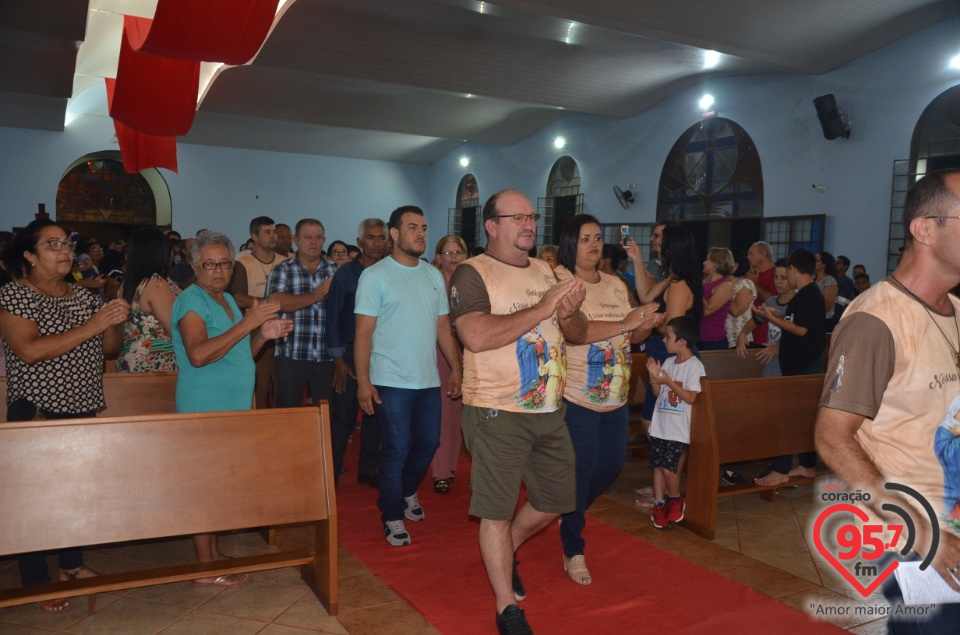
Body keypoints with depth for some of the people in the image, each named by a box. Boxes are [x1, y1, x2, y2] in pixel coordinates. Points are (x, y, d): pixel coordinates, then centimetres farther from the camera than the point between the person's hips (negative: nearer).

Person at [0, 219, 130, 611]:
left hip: (82, 410, 6)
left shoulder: (84, 296, 10)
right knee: (35, 494, -1)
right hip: (35, 413, -6)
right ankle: (36, 582, 12)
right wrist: (89, 327, -24)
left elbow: (110, 348, 12)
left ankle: (72, 563, 30)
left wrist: (114, 323, -9)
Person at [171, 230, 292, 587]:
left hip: (233, 408, 9)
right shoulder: (191, 301, -12)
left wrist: (263, 335, 3)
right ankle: (206, 569, 6)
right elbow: (198, 354, -27)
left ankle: (214, 553, 26)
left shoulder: (227, 300, 15)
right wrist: (247, 323, -25)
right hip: (205, 409, -9)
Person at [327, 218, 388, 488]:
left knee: (374, 414, 10)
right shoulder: (345, 274, -2)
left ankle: (367, 470, 23)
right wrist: (339, 359, -7)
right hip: (350, 352, -3)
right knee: (343, 416, 0)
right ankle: (333, 471, 13)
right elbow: (333, 318, -3)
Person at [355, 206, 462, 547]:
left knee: (428, 443, 15)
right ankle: (393, 517, 20)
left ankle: (408, 492, 42)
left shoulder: (434, 275, 10)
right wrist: (363, 382, -15)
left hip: (429, 380, 6)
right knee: (396, 450, 2)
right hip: (391, 381, -5)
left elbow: (443, 328, 13)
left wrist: (457, 369, 7)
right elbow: (364, 332, -9)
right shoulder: (375, 275, -6)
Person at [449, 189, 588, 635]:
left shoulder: (545, 272, 11)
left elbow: (579, 335, 13)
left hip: (549, 409, 7)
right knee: (497, 511, 3)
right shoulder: (472, 273, -9)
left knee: (556, 501, 18)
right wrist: (541, 309, -23)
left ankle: (505, 553, 44)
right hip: (497, 413, -7)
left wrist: (568, 315, -11)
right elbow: (475, 336, -25)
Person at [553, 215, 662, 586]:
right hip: (575, 397, -7)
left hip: (615, 397, 7)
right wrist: (623, 323, -29)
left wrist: (645, 327, -9)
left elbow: (631, 338, 13)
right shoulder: (558, 282, -13)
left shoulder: (617, 286, 9)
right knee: (578, 474, 3)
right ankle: (573, 552, 22)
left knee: (611, 464, 16)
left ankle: (569, 516, 44)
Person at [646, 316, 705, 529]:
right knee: (657, 465, 9)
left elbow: (691, 398, -16)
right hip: (660, 426, 7)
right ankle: (659, 505, 21)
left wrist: (669, 382, -21)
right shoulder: (668, 362, 9)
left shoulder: (694, 366, -12)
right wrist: (654, 376, -4)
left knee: (668, 467, -9)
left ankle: (675, 500, 17)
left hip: (679, 430, -7)